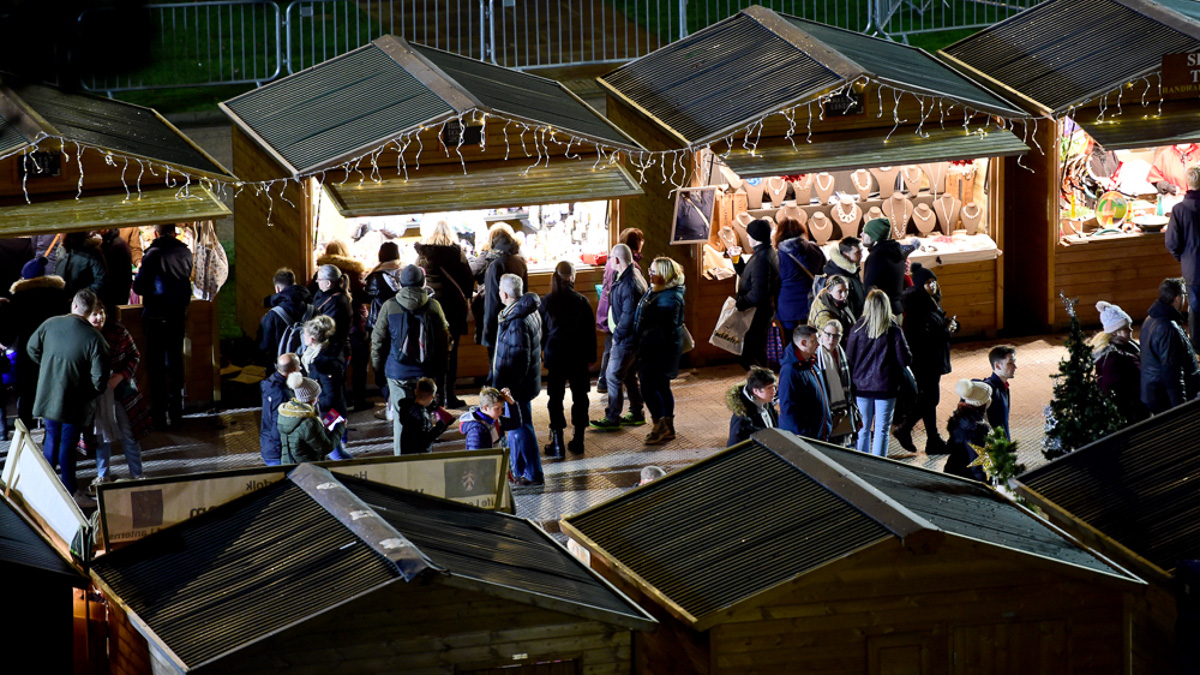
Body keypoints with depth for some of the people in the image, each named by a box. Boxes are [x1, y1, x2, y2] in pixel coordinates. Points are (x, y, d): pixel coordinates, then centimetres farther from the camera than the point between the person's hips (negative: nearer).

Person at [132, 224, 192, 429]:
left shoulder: (153, 254, -16)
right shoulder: (185, 252, -2)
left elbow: (139, 287, -14)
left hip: (157, 318, -5)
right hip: (179, 315, 5)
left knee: (156, 366, 3)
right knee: (175, 362, 16)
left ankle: (159, 416, 4)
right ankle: (176, 411, 22)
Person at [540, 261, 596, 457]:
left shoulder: (546, 302, -3)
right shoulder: (582, 301, -3)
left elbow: (540, 330, 1)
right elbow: (590, 331, 1)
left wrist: (540, 355, 9)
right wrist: (591, 356, 11)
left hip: (554, 352, 0)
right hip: (578, 354, 1)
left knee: (555, 397, 3)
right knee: (579, 396, 9)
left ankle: (558, 443, 0)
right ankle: (578, 440, 11)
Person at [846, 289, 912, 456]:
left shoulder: (858, 328, -7)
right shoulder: (894, 330, -12)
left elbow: (849, 357, -2)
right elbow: (905, 359, -7)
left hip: (861, 386, 2)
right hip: (886, 386, -2)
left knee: (863, 429, 14)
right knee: (882, 430, 4)